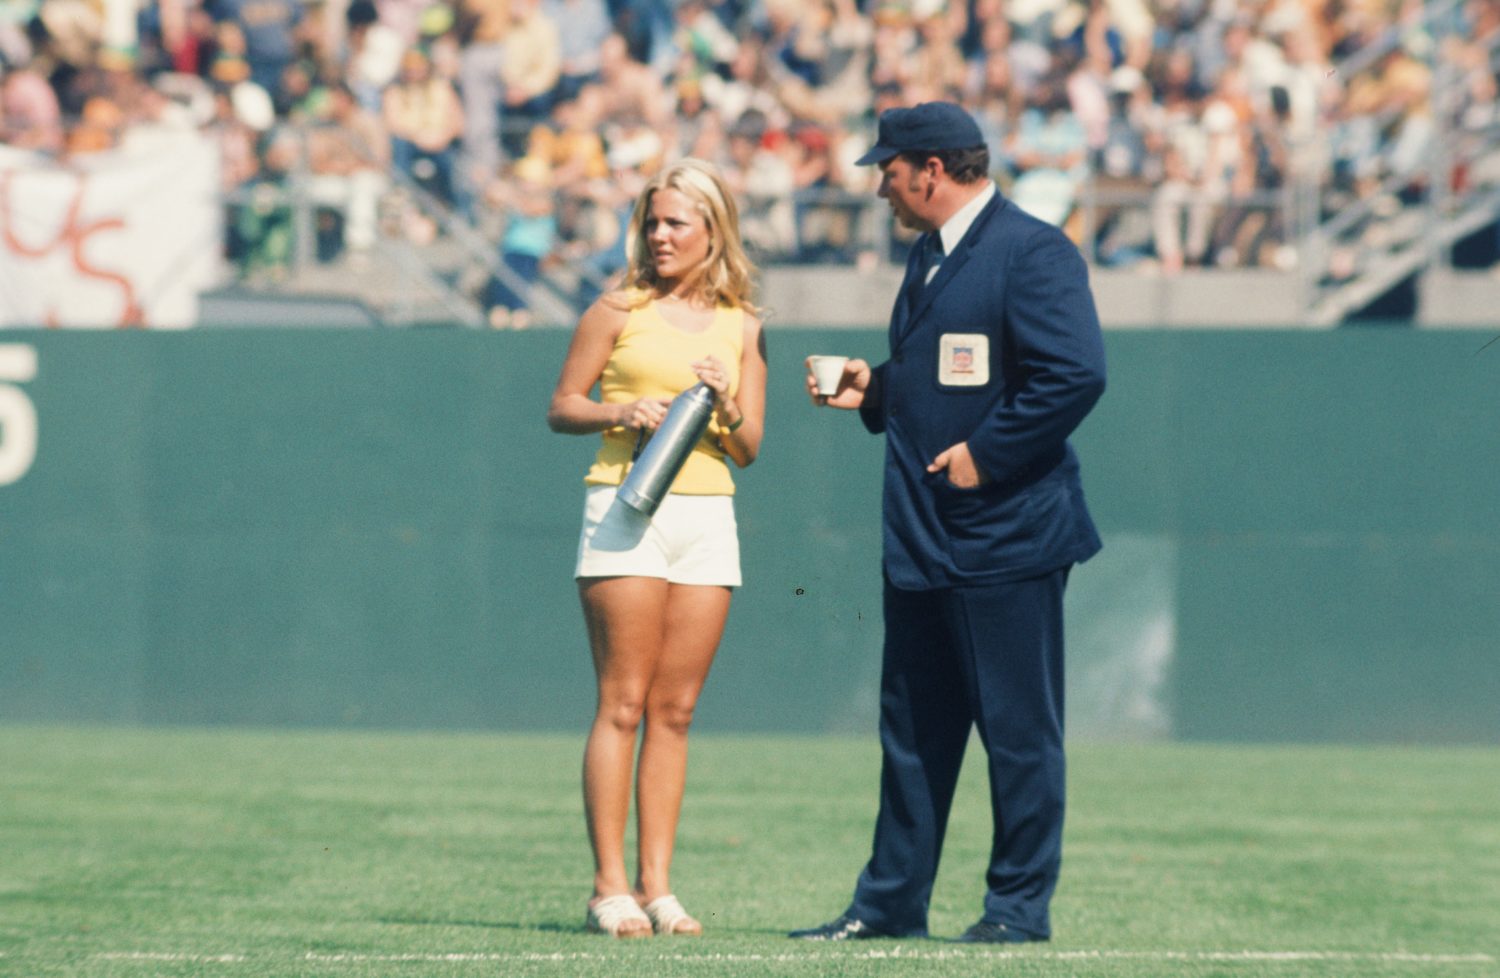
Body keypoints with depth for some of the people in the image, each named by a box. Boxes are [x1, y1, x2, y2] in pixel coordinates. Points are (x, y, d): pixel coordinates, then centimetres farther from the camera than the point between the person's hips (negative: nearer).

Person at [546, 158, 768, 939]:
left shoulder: (742, 329, 12)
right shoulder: (619, 311, 3)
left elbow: (749, 449, 12)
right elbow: (561, 408, 5)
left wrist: (725, 409, -8)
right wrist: (623, 412, -13)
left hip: (708, 515, 4)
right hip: (626, 508, -4)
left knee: (676, 709, 3)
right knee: (623, 703, -7)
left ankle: (655, 886, 5)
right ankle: (609, 888, -7)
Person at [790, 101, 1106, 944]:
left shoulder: (1033, 253, -12)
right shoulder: (930, 256, 18)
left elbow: (1076, 375, -22)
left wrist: (984, 454, -20)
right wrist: (871, 390, 9)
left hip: (1005, 534, -9)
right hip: (921, 540, 9)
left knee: (1018, 730, -1)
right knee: (912, 726, 12)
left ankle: (1020, 903, 6)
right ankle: (891, 900, 17)